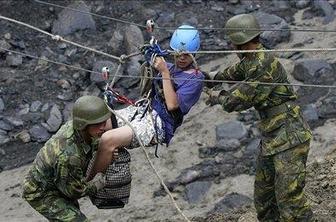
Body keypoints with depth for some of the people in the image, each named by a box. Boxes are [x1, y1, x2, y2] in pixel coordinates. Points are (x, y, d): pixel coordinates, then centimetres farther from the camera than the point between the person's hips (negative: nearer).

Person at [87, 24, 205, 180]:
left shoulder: (196, 79, -6)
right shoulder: (171, 68, 16)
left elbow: (172, 105, -17)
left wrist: (165, 73, -17)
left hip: (158, 123, -8)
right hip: (143, 111, 8)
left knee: (107, 140, -28)